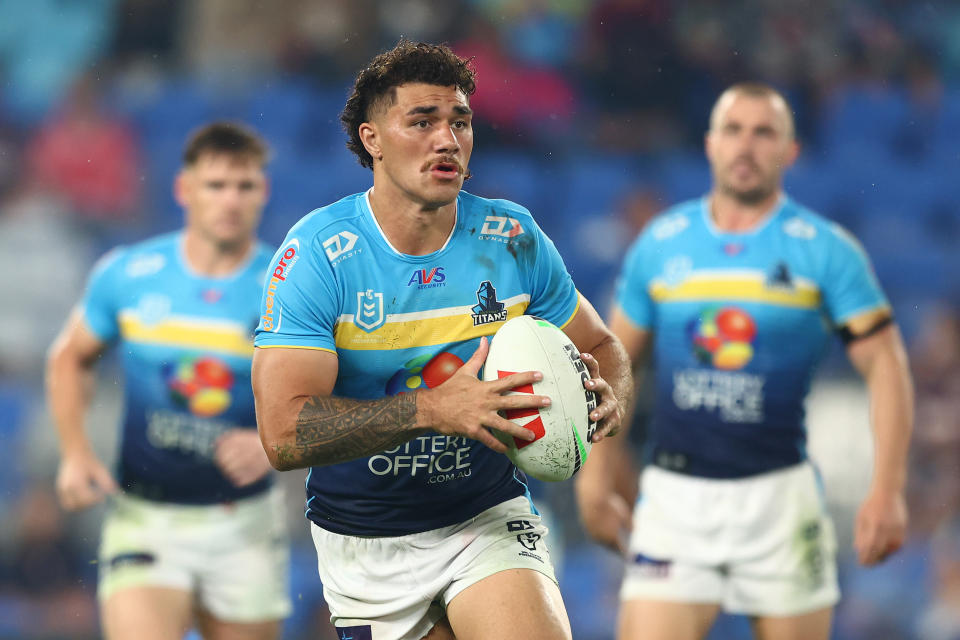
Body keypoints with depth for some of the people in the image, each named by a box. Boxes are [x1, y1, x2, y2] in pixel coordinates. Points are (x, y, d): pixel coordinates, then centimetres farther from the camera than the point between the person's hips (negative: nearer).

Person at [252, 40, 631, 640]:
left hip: (490, 519, 1)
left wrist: (606, 399, -14)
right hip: (364, 541, -1)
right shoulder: (316, 253, -14)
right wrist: (433, 410, -34)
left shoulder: (514, 240, -4)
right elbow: (283, 432, -23)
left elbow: (601, 347, 11)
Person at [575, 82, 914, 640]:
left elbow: (886, 366, -3)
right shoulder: (659, 243, 7)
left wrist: (887, 491, -12)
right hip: (675, 494, 1)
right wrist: (597, 479, 12)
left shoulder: (826, 250, -1)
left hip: (779, 495, -1)